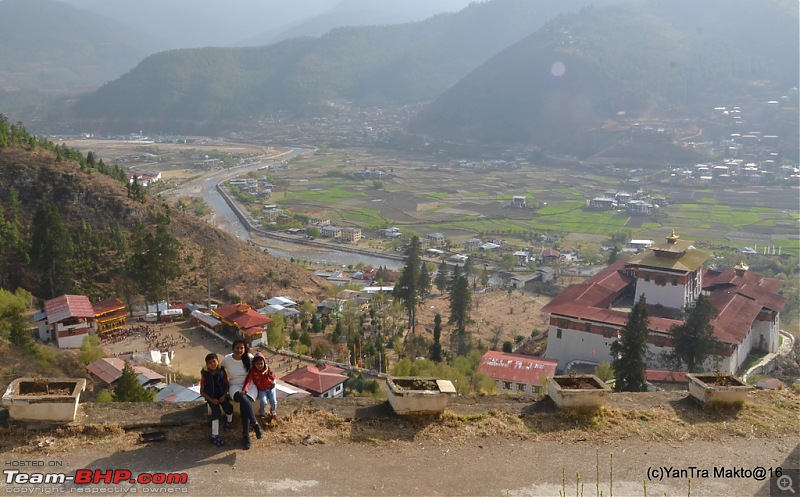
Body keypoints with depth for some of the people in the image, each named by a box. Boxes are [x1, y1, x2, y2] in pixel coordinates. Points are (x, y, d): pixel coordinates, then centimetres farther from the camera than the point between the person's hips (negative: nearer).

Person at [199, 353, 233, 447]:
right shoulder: (205, 374, -12)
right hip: (211, 396, -2)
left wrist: (224, 395, -16)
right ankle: (215, 436, -20)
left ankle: (229, 421, 14)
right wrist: (211, 400, -17)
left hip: (222, 394, 2)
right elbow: (202, 391, -7)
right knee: (216, 411, -25)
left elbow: (226, 385, 1)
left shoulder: (222, 371, -7)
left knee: (228, 407, -22)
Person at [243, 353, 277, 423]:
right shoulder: (253, 370, -17)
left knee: (273, 401, -14)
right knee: (263, 402, -24)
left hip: (270, 388, 1)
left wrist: (270, 373, -33)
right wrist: (245, 388, -46)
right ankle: (263, 413, 10)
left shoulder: (267, 368, -11)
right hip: (261, 390, -1)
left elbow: (273, 378, -12)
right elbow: (248, 380, -30)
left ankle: (273, 412, 22)